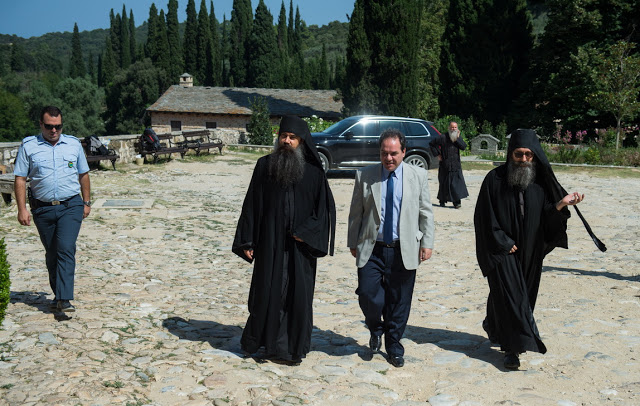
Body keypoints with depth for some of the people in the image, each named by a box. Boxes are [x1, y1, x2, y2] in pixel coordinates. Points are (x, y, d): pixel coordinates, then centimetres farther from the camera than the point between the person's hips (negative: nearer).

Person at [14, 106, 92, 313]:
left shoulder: (74, 144, 7)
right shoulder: (28, 146, 3)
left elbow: (83, 175, 16)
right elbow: (20, 179, 2)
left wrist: (87, 202, 14)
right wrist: (22, 209, -5)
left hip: (71, 206, -1)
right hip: (42, 209, 1)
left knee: (66, 249, -14)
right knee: (51, 254, 10)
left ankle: (64, 299, -17)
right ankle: (58, 294, 24)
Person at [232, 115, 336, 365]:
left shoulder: (314, 172, 0)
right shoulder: (264, 166, 2)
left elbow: (325, 208, 2)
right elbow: (251, 205, 3)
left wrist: (306, 233, -11)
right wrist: (246, 241, -1)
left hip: (300, 245, 0)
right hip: (270, 243, 0)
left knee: (299, 295, 5)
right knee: (268, 293, 3)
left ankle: (294, 348, 19)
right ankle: (269, 344, 20)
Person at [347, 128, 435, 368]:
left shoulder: (418, 176, 4)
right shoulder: (364, 176, 2)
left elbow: (426, 212, 7)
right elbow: (355, 213, 8)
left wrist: (427, 243, 2)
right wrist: (353, 243, 7)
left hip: (404, 250, 0)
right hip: (372, 249, 0)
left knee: (399, 301, 7)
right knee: (367, 294, -10)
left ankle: (394, 346, 27)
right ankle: (375, 330, 23)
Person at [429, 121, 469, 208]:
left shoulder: (458, 138, 8)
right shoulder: (443, 137, -4)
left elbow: (464, 147, -6)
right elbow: (432, 144, 1)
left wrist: (457, 138, -13)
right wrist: (437, 154, -4)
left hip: (456, 165, 2)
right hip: (445, 165, -2)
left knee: (457, 183, -7)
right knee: (444, 183, 5)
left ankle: (456, 202, -6)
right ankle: (442, 201, 20)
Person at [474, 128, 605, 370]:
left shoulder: (541, 182, 1)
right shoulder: (495, 179, -8)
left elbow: (547, 217, -2)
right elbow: (485, 217, -8)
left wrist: (561, 204, -20)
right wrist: (503, 242, -12)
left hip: (530, 252, 4)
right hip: (502, 250, -4)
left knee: (523, 294, 15)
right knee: (509, 293, -8)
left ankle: (494, 326, 37)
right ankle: (513, 348, -4)